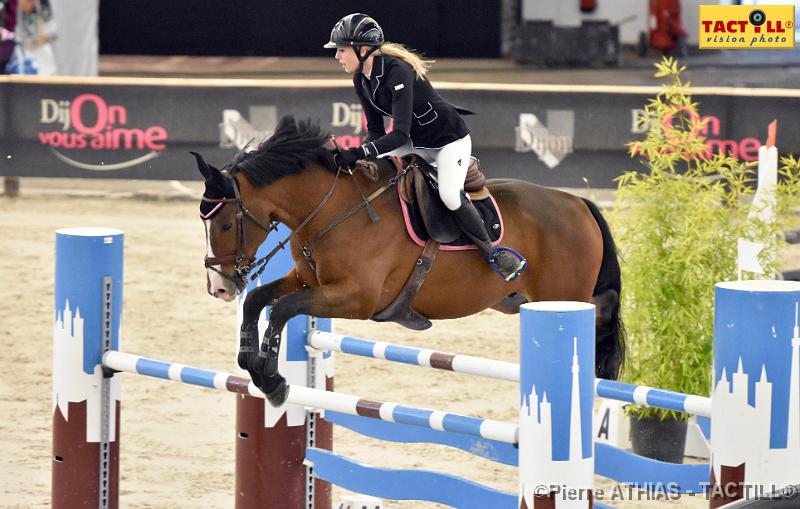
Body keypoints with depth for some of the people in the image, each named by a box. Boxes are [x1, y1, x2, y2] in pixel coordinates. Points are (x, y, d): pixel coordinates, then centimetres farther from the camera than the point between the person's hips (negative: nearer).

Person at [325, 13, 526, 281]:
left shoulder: (397, 71, -31)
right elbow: (375, 128, 1)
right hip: (417, 142, 9)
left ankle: (492, 251, -7)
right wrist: (369, 156, -19)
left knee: (450, 196, -26)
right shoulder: (361, 80, -5)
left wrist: (360, 153, -43)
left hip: (449, 138, -9)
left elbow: (401, 133, -36)